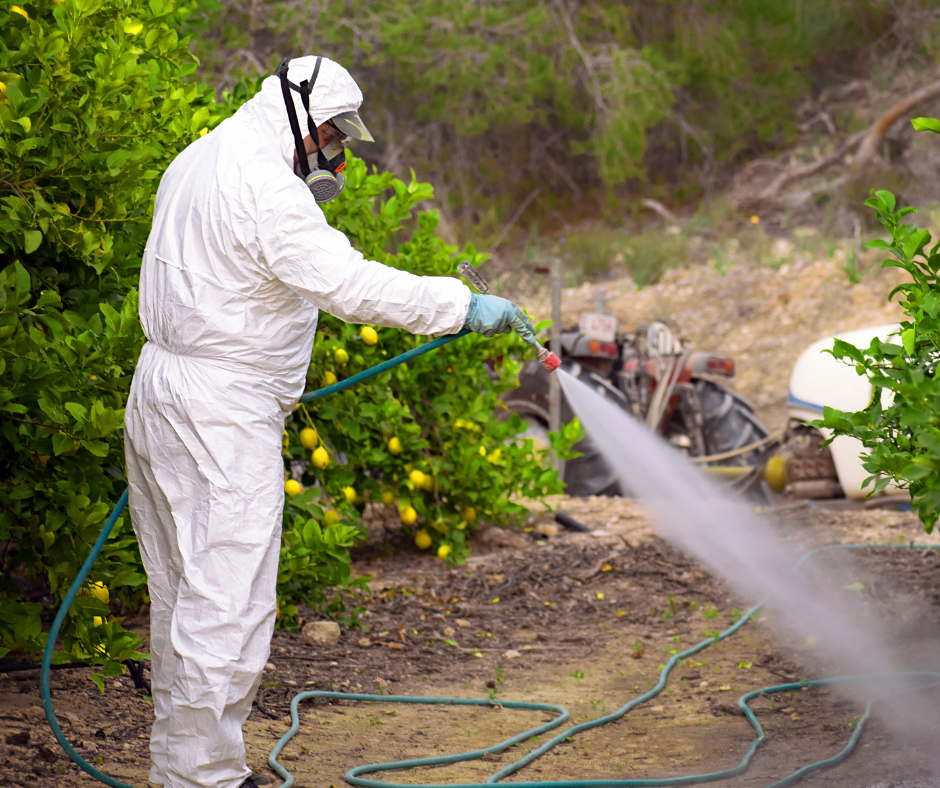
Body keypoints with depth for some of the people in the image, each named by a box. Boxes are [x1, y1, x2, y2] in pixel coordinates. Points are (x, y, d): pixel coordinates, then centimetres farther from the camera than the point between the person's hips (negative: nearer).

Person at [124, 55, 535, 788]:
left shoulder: (199, 162, 16)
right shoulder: (263, 183, -17)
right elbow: (346, 283, -25)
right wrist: (463, 305, -21)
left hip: (164, 395, 11)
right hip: (221, 415, -11)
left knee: (183, 596, 15)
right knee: (226, 603, -8)